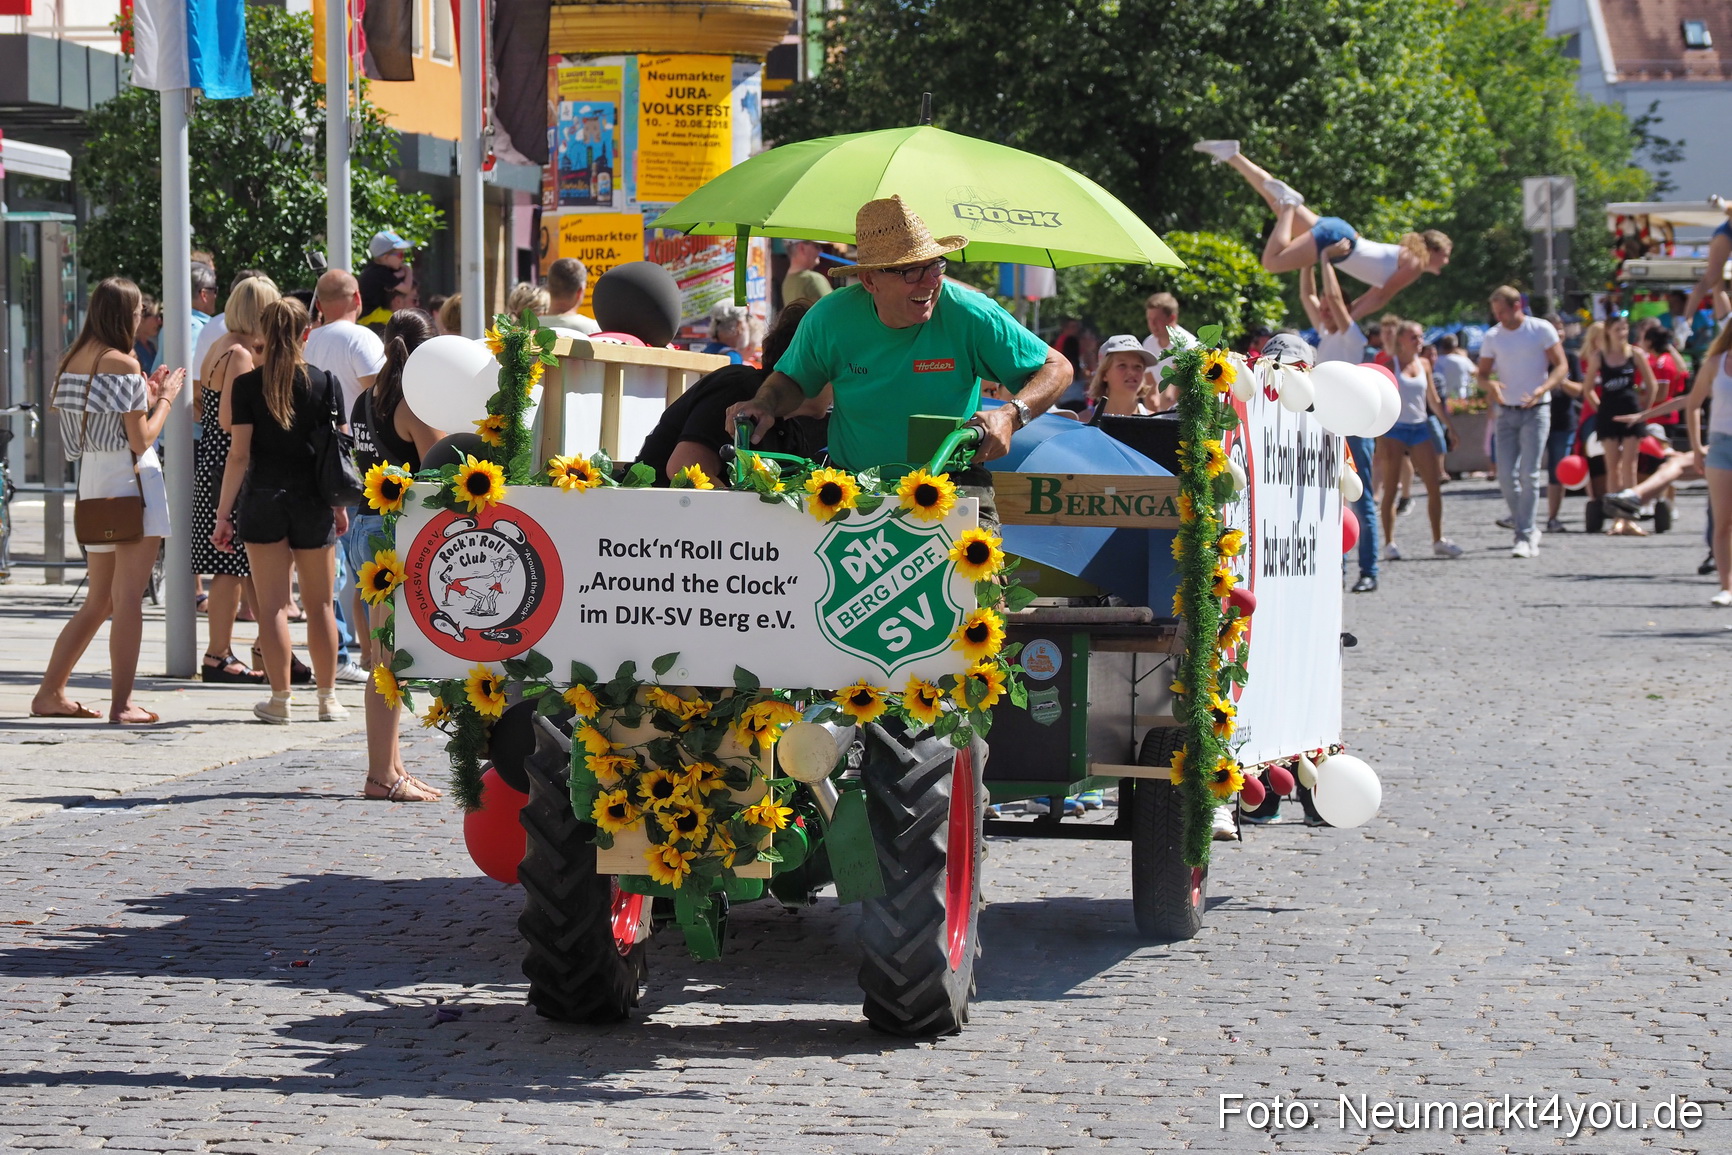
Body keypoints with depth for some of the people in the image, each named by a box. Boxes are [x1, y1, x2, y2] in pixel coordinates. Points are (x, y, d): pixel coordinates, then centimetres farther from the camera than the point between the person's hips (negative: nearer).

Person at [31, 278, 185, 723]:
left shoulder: (72, 362, 11)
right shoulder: (123, 364, -12)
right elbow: (141, 440, -13)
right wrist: (165, 398, 0)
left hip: (93, 485, 8)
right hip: (131, 481, -8)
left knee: (98, 603, 15)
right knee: (128, 600, -5)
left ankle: (50, 693, 16)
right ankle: (122, 703, -5)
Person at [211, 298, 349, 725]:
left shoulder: (247, 384, -5)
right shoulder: (325, 383, -2)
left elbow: (239, 454, -7)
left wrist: (224, 512, -3)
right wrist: (340, 506, 11)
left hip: (262, 497, -1)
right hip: (312, 498, 1)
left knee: (272, 604, 2)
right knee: (319, 604, 11)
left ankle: (280, 699, 2)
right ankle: (328, 698, 15)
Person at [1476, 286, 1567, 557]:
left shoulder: (1541, 330, -5)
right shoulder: (1492, 336, 6)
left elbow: (1561, 365, -5)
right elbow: (1482, 374, 9)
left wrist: (1542, 388, -23)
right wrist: (1489, 385, -16)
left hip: (1535, 411, -4)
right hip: (1507, 413, 4)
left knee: (1529, 474, -10)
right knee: (1505, 475, -1)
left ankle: (1525, 537, -8)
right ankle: (1527, 527, 16)